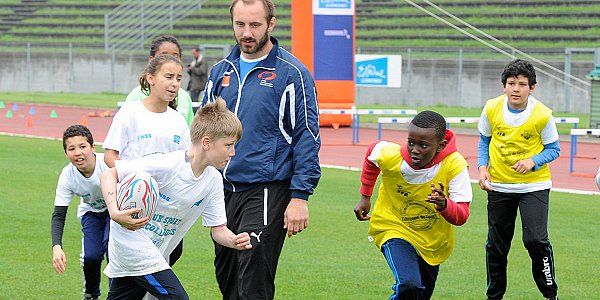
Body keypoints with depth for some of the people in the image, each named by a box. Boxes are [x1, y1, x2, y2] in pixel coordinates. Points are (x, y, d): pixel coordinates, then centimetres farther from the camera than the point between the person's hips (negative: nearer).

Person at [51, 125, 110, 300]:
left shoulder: (108, 165, -35)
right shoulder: (67, 176, -24)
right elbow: (59, 215, -22)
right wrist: (56, 247, -36)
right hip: (91, 212, 2)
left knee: (111, 248, -24)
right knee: (90, 256, -13)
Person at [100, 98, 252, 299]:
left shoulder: (213, 180, -2)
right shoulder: (167, 165, -24)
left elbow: (218, 229, 2)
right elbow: (109, 175, -21)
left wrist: (235, 241, -20)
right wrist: (115, 212, -36)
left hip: (155, 252, 8)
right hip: (130, 237, -8)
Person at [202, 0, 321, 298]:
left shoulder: (291, 73, -6)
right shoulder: (221, 72, 11)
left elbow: (307, 138, -8)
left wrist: (300, 196, -14)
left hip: (267, 193, -6)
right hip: (224, 192, 6)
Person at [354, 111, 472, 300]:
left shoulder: (455, 166, -27)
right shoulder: (390, 156, -25)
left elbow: (461, 216, -25)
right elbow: (373, 152, 2)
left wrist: (444, 205, -48)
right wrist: (365, 197, 7)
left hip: (434, 241, 2)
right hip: (394, 228, -2)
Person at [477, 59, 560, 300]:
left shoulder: (542, 115, -16)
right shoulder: (492, 109, -8)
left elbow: (553, 149, -4)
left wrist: (533, 161, -22)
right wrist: (482, 167, -6)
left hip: (534, 185, -3)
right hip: (499, 185, 3)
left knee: (535, 239, -15)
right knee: (496, 245, 9)